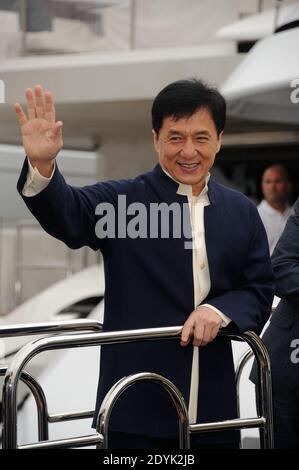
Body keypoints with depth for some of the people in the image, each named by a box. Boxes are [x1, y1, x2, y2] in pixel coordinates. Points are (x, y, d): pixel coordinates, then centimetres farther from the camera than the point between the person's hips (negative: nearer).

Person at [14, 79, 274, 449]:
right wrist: (41, 165, -38)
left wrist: (221, 310, -12)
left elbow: (259, 291, 10)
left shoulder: (242, 213, 11)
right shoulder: (121, 200, 0)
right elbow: (66, 214, -17)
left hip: (214, 406, 4)